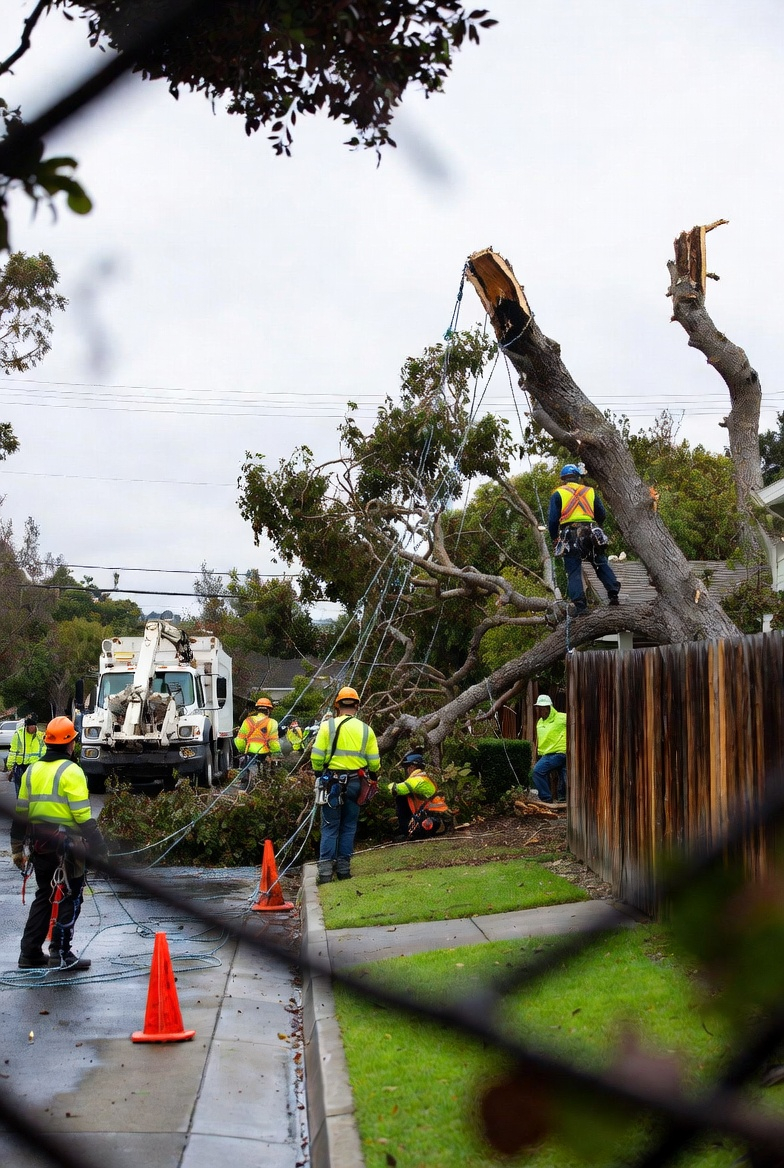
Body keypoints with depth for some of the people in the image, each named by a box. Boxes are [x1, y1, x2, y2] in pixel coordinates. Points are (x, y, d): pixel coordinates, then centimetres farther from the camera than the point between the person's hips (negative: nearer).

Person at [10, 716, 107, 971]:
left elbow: (21, 812, 11)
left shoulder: (32, 771, 9)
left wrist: (17, 847, 18)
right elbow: (83, 817, -17)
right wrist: (100, 848, -12)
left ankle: (30, 953, 20)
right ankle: (61, 954, 7)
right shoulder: (71, 771, -12)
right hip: (67, 845, -7)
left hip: (39, 844, 7)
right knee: (70, 898, 5)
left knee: (43, 896, 18)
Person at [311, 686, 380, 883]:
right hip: (355, 783, 2)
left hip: (332, 782, -1)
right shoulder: (366, 730, 1)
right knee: (349, 826, 12)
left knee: (330, 826, 5)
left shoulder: (328, 726, -5)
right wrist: (373, 774, 24)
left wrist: (319, 772, 13)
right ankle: (344, 867, 13)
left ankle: (325, 868, -2)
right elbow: (374, 763, 3)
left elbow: (316, 756, -6)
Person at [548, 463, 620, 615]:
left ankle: (580, 606, -6)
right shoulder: (590, 491, 16)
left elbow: (553, 520, 1)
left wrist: (554, 538, 15)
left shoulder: (558, 494, 7)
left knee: (574, 572, 1)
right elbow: (602, 515, 18)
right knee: (602, 565, 16)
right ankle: (613, 594, 7)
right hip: (590, 533, 2)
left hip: (570, 536, -2)